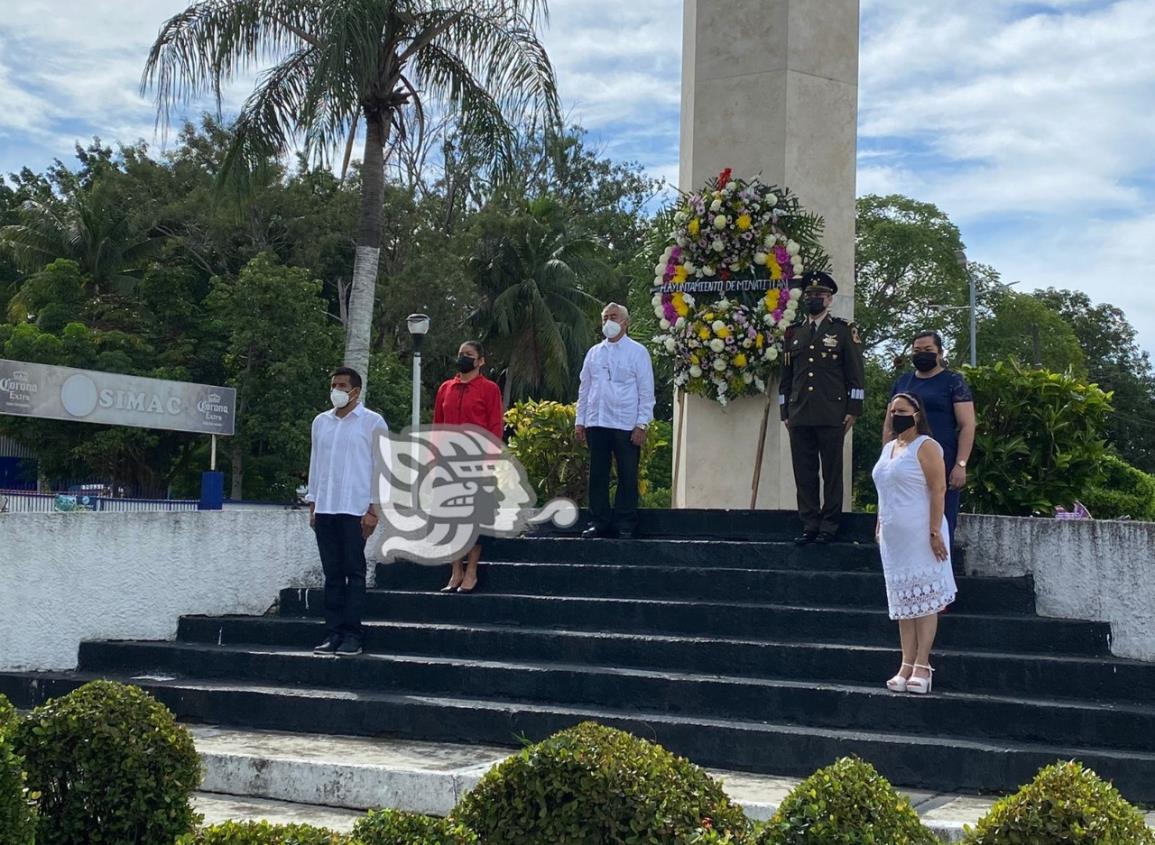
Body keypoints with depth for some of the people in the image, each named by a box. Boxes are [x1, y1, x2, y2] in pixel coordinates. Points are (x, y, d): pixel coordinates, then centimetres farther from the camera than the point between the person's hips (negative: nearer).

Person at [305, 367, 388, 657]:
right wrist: (312, 504, 12)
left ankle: (352, 635, 1)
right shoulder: (320, 422, 14)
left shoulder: (372, 422, -1)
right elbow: (315, 463, 17)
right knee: (332, 574, 6)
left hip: (356, 510, -5)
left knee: (354, 573, -2)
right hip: (325, 510, 5)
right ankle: (333, 633, 10)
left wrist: (374, 508, -9)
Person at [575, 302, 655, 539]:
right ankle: (599, 522, 14)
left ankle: (625, 524, 8)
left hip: (626, 425, -4)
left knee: (627, 477, 1)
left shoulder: (637, 352, 0)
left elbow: (646, 391, -3)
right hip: (596, 423, 4)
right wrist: (579, 421, 10)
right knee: (597, 475, 6)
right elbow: (584, 388, 16)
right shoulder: (594, 353, 14)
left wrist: (642, 424, -9)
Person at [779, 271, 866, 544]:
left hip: (832, 416, -3)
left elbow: (855, 373, 2)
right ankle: (809, 525, 9)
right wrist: (785, 413, 11)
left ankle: (829, 526, 5)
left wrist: (853, 410, -5)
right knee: (804, 473, 3)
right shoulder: (793, 333, 16)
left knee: (832, 472, 0)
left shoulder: (844, 330, 6)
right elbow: (786, 377, 17)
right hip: (799, 416, 4)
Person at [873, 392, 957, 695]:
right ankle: (907, 666, 9)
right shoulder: (888, 448, 17)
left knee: (924, 599, -4)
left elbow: (938, 489, -13)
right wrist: (879, 525, 18)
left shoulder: (926, 447, -6)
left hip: (919, 536, -8)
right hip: (893, 537, 8)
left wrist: (935, 531, -19)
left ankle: (922, 666, -2)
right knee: (903, 601, 7)